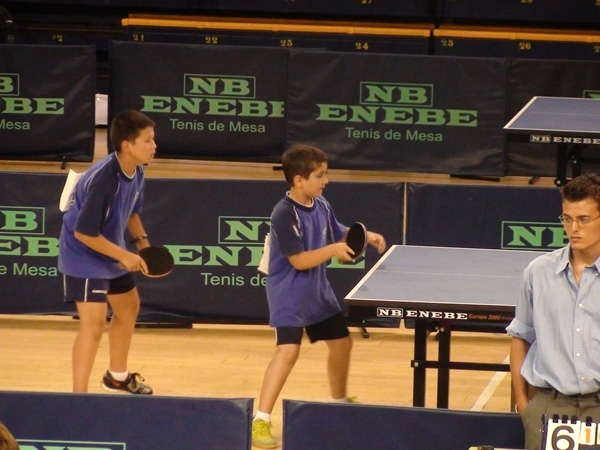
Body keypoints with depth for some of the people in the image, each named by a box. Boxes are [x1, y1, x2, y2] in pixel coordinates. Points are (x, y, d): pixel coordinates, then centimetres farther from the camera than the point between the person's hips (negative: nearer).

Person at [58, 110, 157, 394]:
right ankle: (79, 396, -18)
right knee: (94, 321, -21)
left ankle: (117, 376, 47)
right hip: (84, 254, -10)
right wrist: (124, 256, -26)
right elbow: (83, 232, -29)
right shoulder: (103, 180, -33)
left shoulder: (136, 173, -6)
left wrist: (141, 241, -2)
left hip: (111, 252, 10)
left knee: (128, 307, 25)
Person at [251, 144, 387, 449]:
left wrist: (365, 235, 1)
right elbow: (299, 261, -25)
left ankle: (340, 402, 45)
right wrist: (333, 250, -31)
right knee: (288, 351, -22)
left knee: (341, 343, 21)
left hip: (318, 290, 9)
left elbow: (339, 234, 18)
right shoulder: (284, 214, -24)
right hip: (289, 294, -9)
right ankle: (260, 421, -20)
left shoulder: (321, 206, 1)